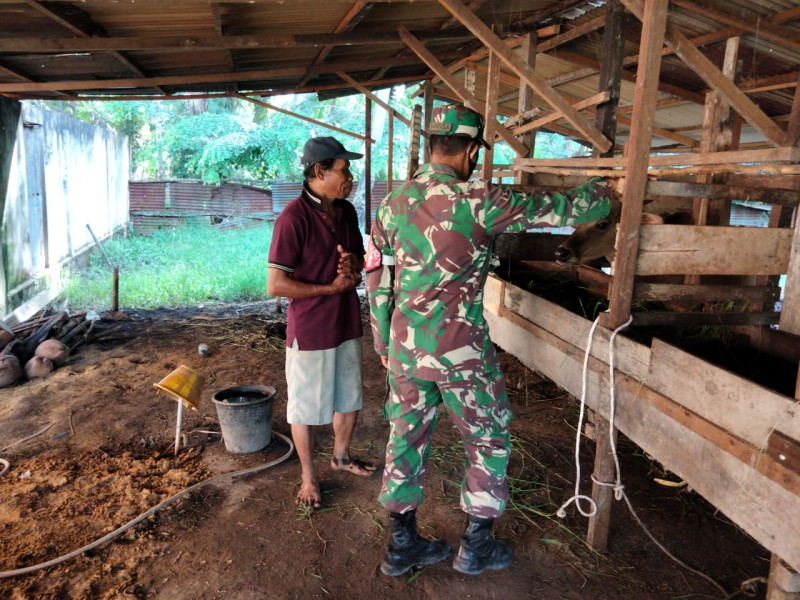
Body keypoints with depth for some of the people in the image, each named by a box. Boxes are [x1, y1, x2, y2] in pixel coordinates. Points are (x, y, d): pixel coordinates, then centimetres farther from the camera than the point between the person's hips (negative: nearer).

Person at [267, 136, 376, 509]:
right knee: (306, 407, 10)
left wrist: (353, 263, -8)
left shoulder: (346, 212, 3)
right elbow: (275, 285, -22)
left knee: (349, 398, 21)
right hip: (310, 331, -7)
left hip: (347, 324, 7)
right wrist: (332, 287, -17)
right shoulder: (294, 218, -20)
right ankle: (308, 477, 30)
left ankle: (341, 456, 44)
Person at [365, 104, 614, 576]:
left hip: (405, 348, 6)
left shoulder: (393, 204, 2)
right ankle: (476, 547, 28)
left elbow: (377, 282, 6)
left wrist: (384, 345, 16)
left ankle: (402, 545, 31)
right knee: (489, 441, 15)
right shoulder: (477, 202, -14)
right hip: (461, 352, -5)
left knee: (407, 439, 16)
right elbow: (554, 208, -5)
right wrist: (602, 194, 16)